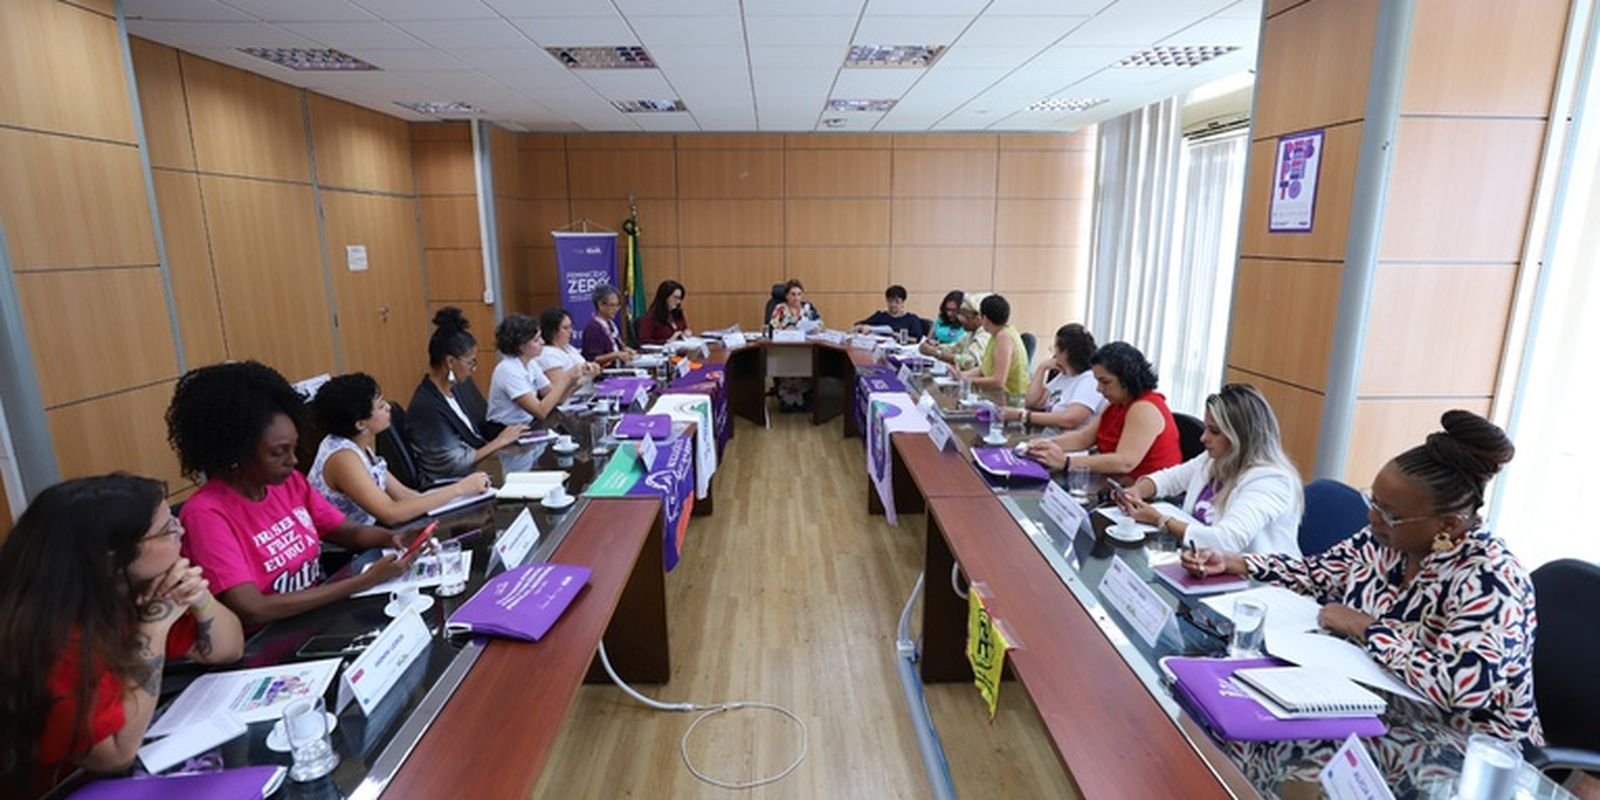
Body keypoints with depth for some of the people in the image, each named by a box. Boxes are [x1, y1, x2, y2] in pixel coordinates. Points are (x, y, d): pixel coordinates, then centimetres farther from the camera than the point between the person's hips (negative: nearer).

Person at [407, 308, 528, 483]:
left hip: (468, 478, 8)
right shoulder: (426, 405, -21)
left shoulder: (456, 388, 4)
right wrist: (500, 441, -13)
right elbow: (455, 465, -19)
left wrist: (508, 436, -6)